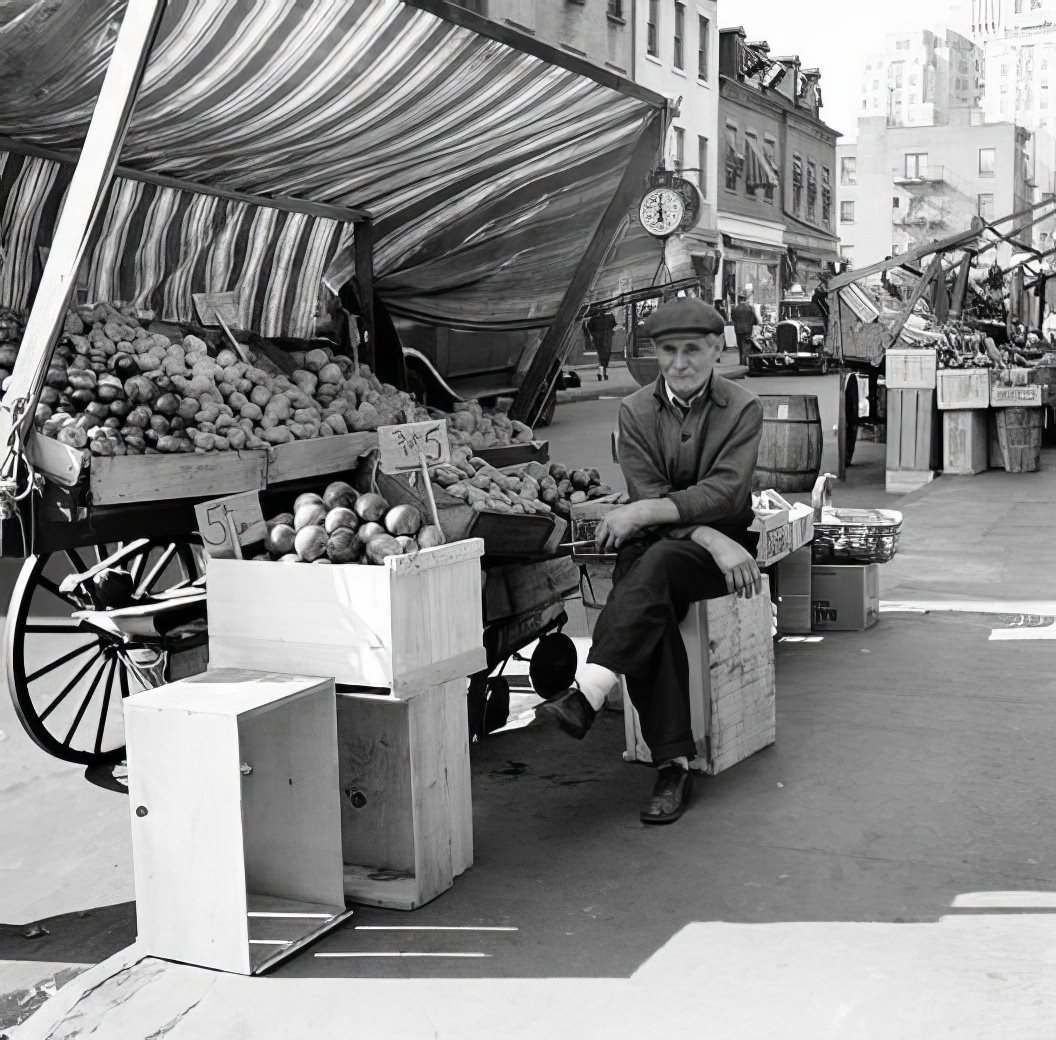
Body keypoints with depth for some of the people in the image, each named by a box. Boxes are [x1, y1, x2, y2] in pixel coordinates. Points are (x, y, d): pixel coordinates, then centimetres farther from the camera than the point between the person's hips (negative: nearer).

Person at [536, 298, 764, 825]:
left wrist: (642, 512, -23)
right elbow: (648, 495, -5)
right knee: (651, 605, -31)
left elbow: (723, 494, -13)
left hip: (723, 544, -2)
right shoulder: (635, 410, 6)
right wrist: (712, 540, -20)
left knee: (657, 562, -36)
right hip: (654, 545, 2)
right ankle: (673, 765, -30)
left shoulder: (742, 407, 0)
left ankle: (587, 694, -46)